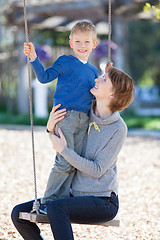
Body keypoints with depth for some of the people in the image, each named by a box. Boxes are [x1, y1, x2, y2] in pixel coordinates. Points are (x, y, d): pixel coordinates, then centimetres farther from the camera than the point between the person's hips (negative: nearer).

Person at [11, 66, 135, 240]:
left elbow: (97, 170, -15)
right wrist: (51, 129, -5)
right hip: (76, 195, 7)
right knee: (19, 213, -5)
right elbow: (59, 147, 15)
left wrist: (64, 149, -18)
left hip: (103, 202, -7)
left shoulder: (118, 129, -12)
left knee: (56, 208, -35)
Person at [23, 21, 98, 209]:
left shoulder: (93, 71, 19)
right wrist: (33, 58, -13)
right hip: (65, 116, -6)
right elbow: (45, 77, -2)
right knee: (64, 162, -11)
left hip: (83, 120, 6)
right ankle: (47, 202, -3)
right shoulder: (66, 62, 3)